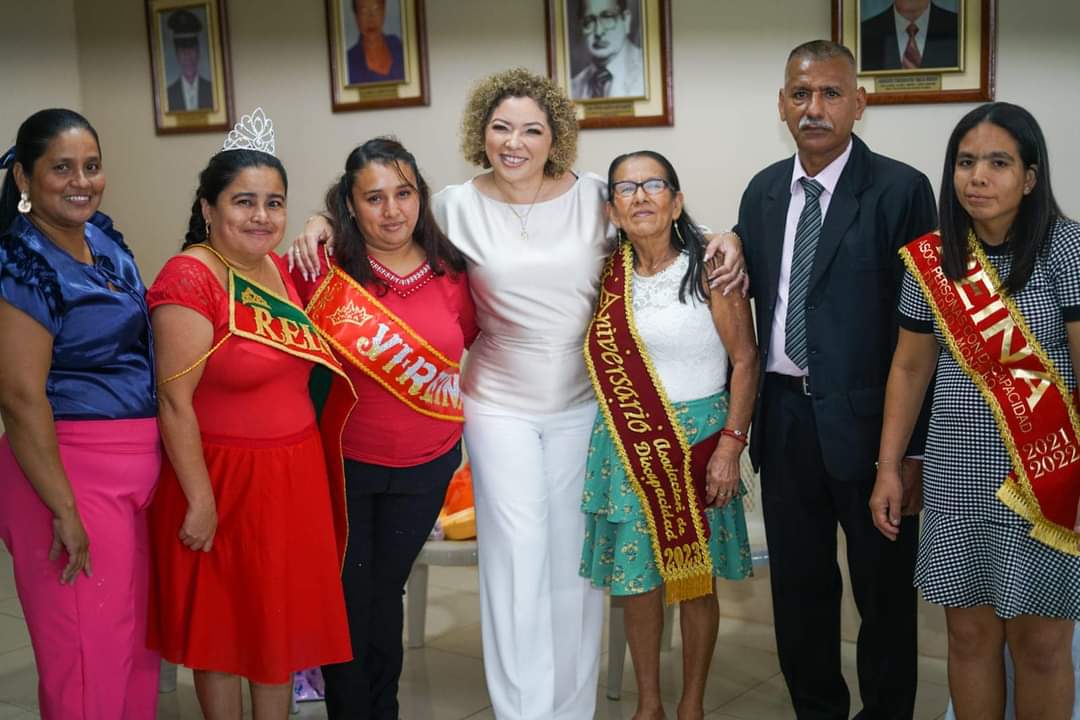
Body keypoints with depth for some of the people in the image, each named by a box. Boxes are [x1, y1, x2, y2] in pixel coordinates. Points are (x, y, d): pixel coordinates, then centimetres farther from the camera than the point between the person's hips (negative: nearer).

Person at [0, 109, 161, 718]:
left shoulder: (105, 238, 8)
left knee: (139, 637, 17)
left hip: (141, 465, 8)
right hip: (69, 467, -8)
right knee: (88, 651, 1)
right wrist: (65, 512, -20)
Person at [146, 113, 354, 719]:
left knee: (283, 618, 16)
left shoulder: (280, 270, 5)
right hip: (225, 479, -7)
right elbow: (175, 402, -19)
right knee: (222, 623, 10)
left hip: (296, 476, 7)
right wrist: (201, 500, -18)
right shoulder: (190, 277, -17)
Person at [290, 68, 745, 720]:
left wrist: (724, 241, -8)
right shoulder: (457, 207, -3)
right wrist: (324, 223, -7)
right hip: (500, 405, -1)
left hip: (583, 403, 1)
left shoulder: (594, 197, -3)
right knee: (517, 557, 2)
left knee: (576, 556, 11)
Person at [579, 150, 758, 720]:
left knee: (694, 578, 7)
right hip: (625, 444, 3)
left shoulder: (708, 267, -6)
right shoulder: (607, 276, 4)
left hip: (695, 440, -3)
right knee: (635, 577, 9)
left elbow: (745, 359, -7)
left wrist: (730, 445, -14)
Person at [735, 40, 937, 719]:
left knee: (884, 583, 10)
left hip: (866, 416, -5)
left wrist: (916, 443, -12)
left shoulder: (901, 190, -9)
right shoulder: (763, 191, 8)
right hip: (784, 415, 5)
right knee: (798, 581, 17)